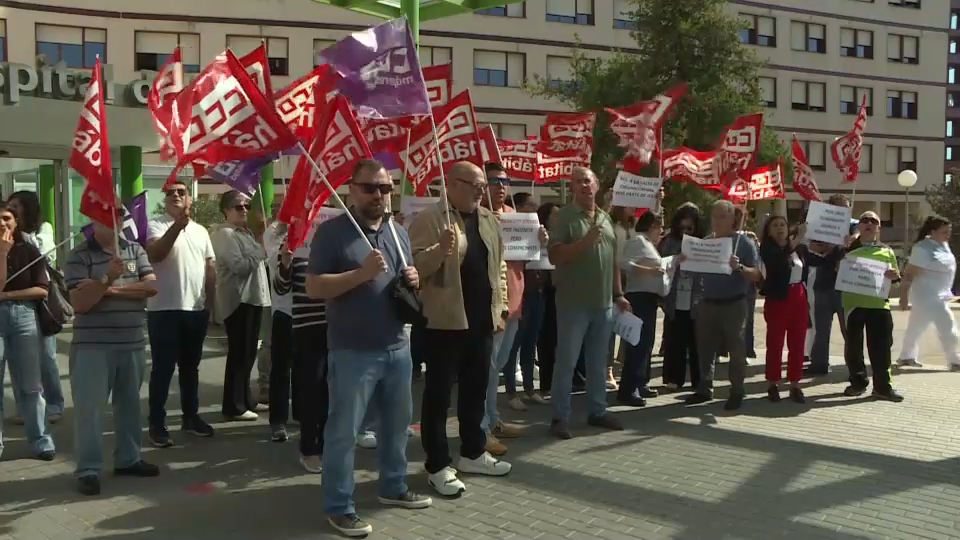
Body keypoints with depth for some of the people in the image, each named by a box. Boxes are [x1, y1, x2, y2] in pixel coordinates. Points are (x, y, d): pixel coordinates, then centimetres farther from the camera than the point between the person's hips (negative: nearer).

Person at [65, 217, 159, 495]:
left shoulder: (135, 250, 7)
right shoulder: (79, 256, -5)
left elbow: (151, 286, -5)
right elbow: (79, 303, -13)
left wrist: (111, 289, -14)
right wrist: (107, 279, -26)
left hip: (133, 343, 4)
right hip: (92, 345, -4)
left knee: (129, 402, 14)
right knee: (89, 407, -2)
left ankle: (128, 459, 26)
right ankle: (88, 469, 5)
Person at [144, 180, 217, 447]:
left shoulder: (200, 230, 13)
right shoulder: (155, 225, -4)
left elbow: (210, 268, 15)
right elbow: (154, 255, -23)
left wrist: (210, 302, 10)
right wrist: (177, 225, -32)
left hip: (196, 309, 5)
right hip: (164, 309, -5)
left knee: (190, 367, 15)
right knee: (163, 368, -1)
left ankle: (190, 416, 26)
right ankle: (156, 423, 6)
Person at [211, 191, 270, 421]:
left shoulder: (246, 232, 19)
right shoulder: (225, 234, -11)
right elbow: (240, 266, -21)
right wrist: (262, 250, -13)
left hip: (252, 297, 10)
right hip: (238, 300, -10)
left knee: (248, 353, 15)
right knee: (239, 354, -7)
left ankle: (246, 400, 24)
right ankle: (234, 406, -1)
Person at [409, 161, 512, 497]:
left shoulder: (488, 220, 13)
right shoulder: (429, 219, -9)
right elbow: (415, 265, -15)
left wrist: (500, 308, 13)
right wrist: (440, 249, -31)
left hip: (482, 320, 7)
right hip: (445, 321, -7)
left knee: (476, 389, 16)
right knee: (438, 393, 2)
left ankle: (473, 453, 30)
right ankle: (437, 466, 11)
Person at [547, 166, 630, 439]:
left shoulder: (606, 218, 13)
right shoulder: (565, 216, -7)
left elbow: (614, 260, 17)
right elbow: (555, 256, -15)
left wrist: (618, 294, 14)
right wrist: (586, 240, -25)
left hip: (604, 303, 6)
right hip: (574, 303, -6)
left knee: (598, 362, 14)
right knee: (566, 361, -1)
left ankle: (597, 411, 24)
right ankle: (560, 417, 6)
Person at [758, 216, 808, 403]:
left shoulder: (800, 248, 6)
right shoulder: (767, 249, -7)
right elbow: (779, 260, -29)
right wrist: (797, 239, -34)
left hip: (798, 298, 4)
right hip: (777, 299, -4)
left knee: (797, 344, 7)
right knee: (775, 343, 1)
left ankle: (795, 385, 15)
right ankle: (773, 384, 10)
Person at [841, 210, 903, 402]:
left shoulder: (887, 251, 12)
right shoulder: (848, 248, 7)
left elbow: (896, 277, 15)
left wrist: (895, 276, -9)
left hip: (879, 304, 1)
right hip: (853, 303, -1)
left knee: (881, 346, 0)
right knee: (853, 345, 4)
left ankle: (882, 386, 7)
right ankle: (858, 383, 16)